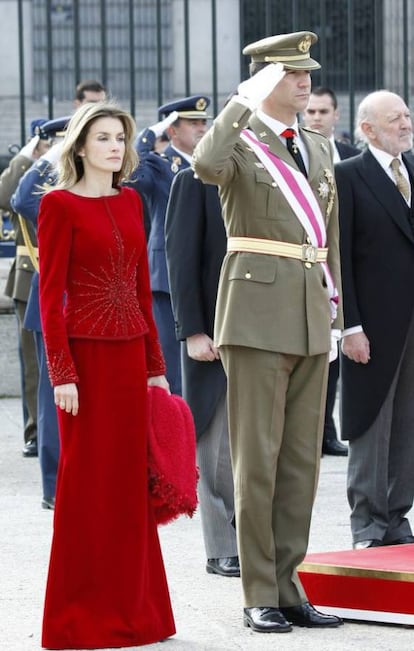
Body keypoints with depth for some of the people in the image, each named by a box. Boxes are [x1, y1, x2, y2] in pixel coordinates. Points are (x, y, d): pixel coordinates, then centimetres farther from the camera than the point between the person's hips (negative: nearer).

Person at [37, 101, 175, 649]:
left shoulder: (130, 202, 12)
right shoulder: (60, 204, -6)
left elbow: (142, 289, 15)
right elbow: (50, 295, -9)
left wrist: (155, 365, 12)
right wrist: (62, 373, -15)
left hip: (131, 354, 6)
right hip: (87, 355, -6)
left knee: (130, 480, 8)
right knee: (87, 482, -1)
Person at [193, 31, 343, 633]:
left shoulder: (318, 149, 16)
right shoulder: (240, 143, -4)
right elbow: (205, 165, -29)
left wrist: (333, 302, 16)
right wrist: (247, 101, -21)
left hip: (311, 320, 7)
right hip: (258, 313, -7)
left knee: (303, 459, 8)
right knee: (257, 458, -4)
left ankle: (287, 587, 14)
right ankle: (260, 596, 1)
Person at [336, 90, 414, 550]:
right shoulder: (348, 176, -5)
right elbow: (339, 256, -8)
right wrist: (350, 326, -13)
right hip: (375, 324, -5)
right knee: (371, 427, 1)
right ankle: (368, 527, 7)